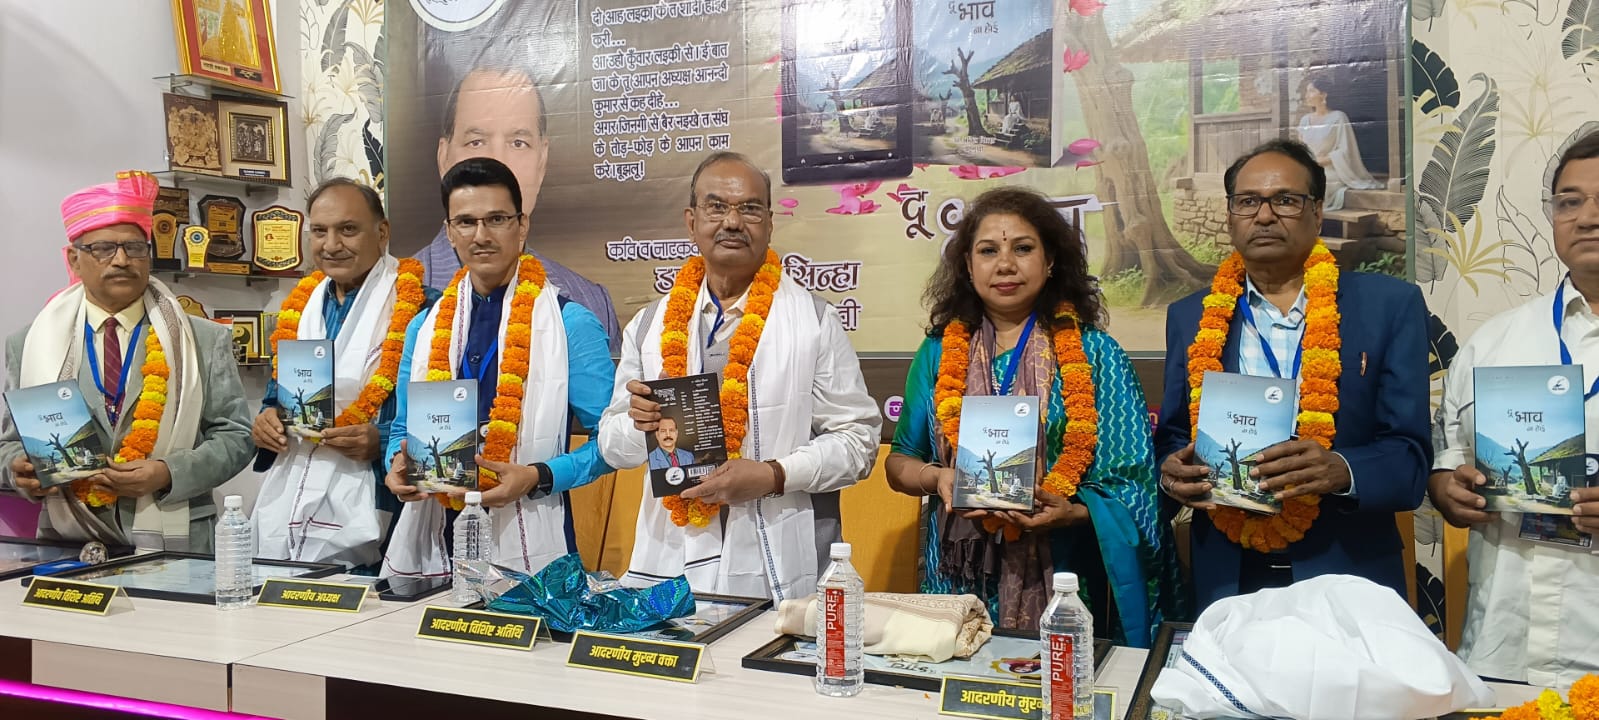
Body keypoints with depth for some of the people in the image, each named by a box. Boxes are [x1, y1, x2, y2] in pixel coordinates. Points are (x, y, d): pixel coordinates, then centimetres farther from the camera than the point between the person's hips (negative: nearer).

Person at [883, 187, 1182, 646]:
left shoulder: (1094, 354, 0)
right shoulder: (938, 354, 7)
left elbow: (1133, 482, -1)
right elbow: (899, 462, 11)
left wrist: (1073, 512, -19)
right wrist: (937, 478, -10)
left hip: (1061, 583, -2)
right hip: (961, 581, 2)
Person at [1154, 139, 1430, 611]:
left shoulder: (1390, 305, -2)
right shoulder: (1191, 319, 5)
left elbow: (1410, 457, -6)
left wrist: (1342, 471, -26)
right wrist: (1172, 471, -12)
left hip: (1348, 580, -1)